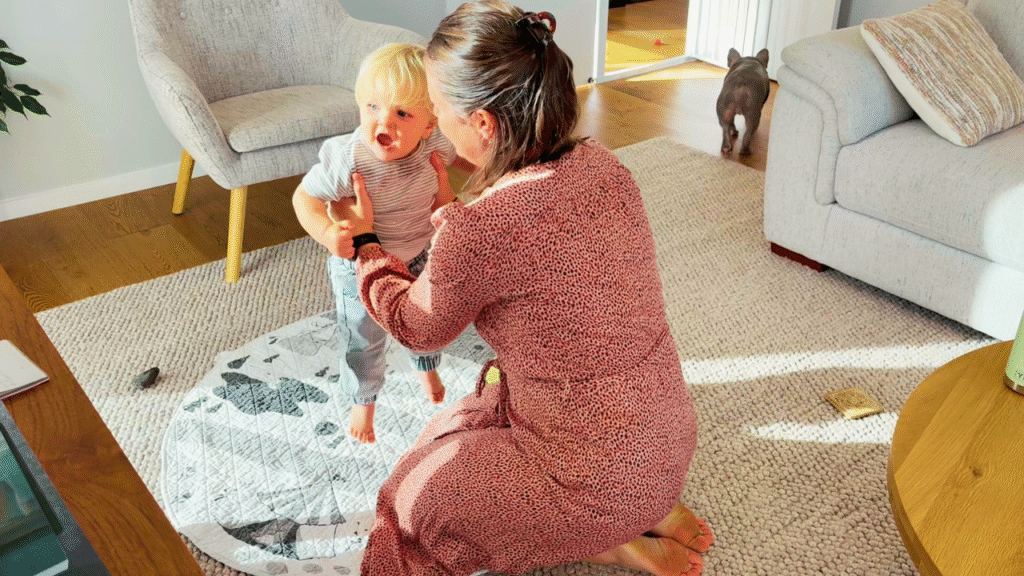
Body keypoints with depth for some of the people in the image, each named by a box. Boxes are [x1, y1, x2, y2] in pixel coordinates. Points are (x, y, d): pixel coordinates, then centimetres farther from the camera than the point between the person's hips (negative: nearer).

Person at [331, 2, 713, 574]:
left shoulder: (479, 232, -30)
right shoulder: (601, 164, -8)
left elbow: (419, 326, -6)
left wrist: (365, 241, 8)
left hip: (604, 480, -8)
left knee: (416, 496, 12)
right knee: (466, 421, 28)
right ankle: (649, 513, 18)